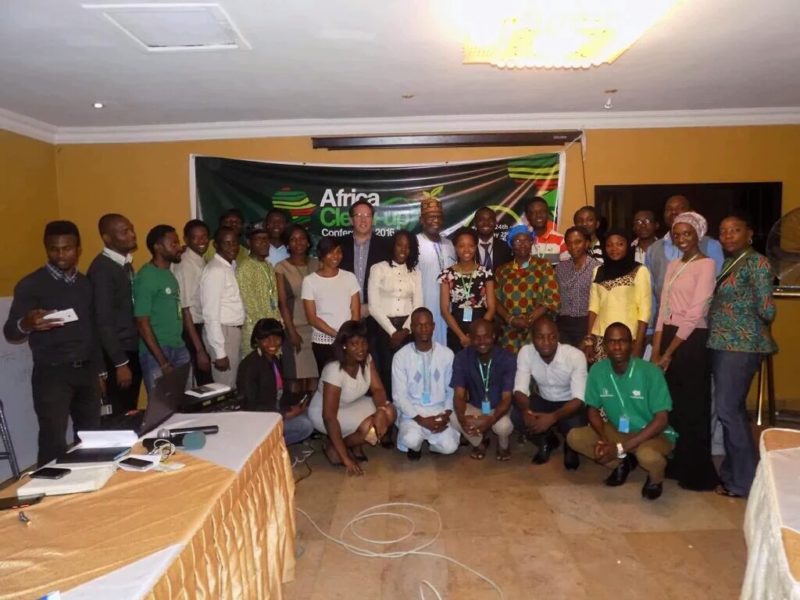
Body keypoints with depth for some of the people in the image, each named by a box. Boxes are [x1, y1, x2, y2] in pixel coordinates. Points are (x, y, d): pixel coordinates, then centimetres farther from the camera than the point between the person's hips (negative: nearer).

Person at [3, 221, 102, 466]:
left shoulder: (86, 283, 10)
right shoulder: (31, 285, -5)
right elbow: (10, 332, -11)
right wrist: (26, 324, -34)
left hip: (86, 371, 5)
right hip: (51, 374, -4)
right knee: (54, 443, -5)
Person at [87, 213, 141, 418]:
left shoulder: (126, 264, 10)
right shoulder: (101, 268, -15)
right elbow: (104, 321, -18)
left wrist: (130, 357, 11)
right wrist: (120, 363, -18)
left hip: (133, 350, 8)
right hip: (117, 355, -8)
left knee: (130, 412, 15)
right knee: (118, 415, 3)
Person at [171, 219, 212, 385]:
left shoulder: (201, 261, 7)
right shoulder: (185, 265, -17)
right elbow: (185, 309, -20)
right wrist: (199, 350, -21)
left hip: (204, 327, 8)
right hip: (193, 329, -8)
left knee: (208, 381, 15)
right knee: (205, 382, -1)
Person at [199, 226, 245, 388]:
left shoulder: (232, 267, 10)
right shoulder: (215, 271, -17)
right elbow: (211, 315, -20)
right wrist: (219, 353, -20)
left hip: (234, 331, 9)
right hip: (222, 332, -9)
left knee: (232, 384, 18)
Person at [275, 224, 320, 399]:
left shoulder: (316, 264, 8)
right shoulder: (281, 268, 0)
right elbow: (282, 303, -2)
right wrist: (292, 332, -8)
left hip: (316, 326, 2)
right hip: (295, 326, -2)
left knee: (314, 373, 1)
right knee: (295, 375, -3)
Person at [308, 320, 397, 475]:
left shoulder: (366, 359, -13)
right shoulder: (334, 370, -33)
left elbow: (378, 389, -9)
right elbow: (329, 417, -33)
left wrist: (381, 411, -34)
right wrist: (345, 459, -34)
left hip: (352, 405, 7)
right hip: (322, 412, -7)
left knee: (390, 413, -15)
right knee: (368, 427, -29)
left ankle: (355, 445, 7)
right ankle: (332, 447, -1)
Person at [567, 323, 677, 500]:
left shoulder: (651, 372, -24)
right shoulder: (597, 371, -12)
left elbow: (662, 419, -23)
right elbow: (593, 409, -2)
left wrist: (621, 448, -28)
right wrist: (604, 439, -23)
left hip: (653, 433, -4)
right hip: (616, 430, 4)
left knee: (647, 455, -38)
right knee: (574, 437, -16)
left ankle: (656, 478, 2)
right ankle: (621, 463, 9)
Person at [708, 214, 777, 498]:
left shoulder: (756, 262, -11)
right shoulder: (726, 263, 14)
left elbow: (766, 310, -15)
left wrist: (757, 327, 2)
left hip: (742, 345, -8)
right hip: (722, 343, 8)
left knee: (728, 409, -6)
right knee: (733, 409, 14)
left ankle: (744, 480, 8)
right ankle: (732, 471, 25)